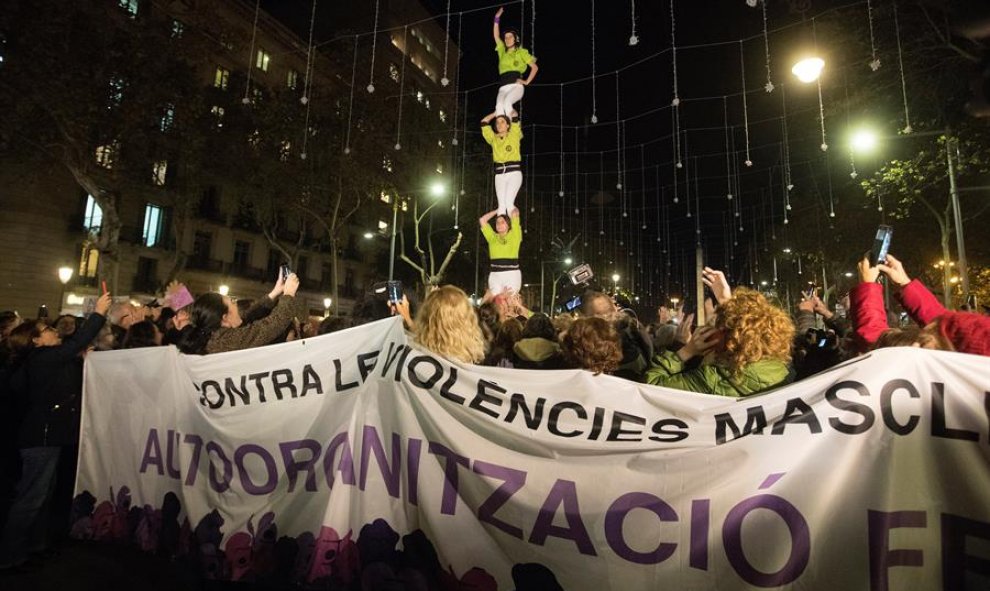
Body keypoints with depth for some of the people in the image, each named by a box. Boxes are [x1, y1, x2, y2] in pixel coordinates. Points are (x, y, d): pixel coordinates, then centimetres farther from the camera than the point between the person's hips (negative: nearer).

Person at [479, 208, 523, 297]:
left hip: (512, 274, -2)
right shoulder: (492, 237, 14)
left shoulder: (514, 236, 6)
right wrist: (497, 211, 24)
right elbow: (482, 220, 15)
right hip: (495, 276, 3)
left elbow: (515, 215, 2)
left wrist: (514, 212, 25)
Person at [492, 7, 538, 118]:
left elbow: (535, 67, 12)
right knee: (499, 106, -30)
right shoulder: (502, 51, 27)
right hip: (503, 87, 3)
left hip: (516, 85, -3)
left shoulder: (521, 52, 16)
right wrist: (497, 18, 15)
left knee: (507, 102, -35)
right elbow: (496, 35, 22)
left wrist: (527, 82, 1)